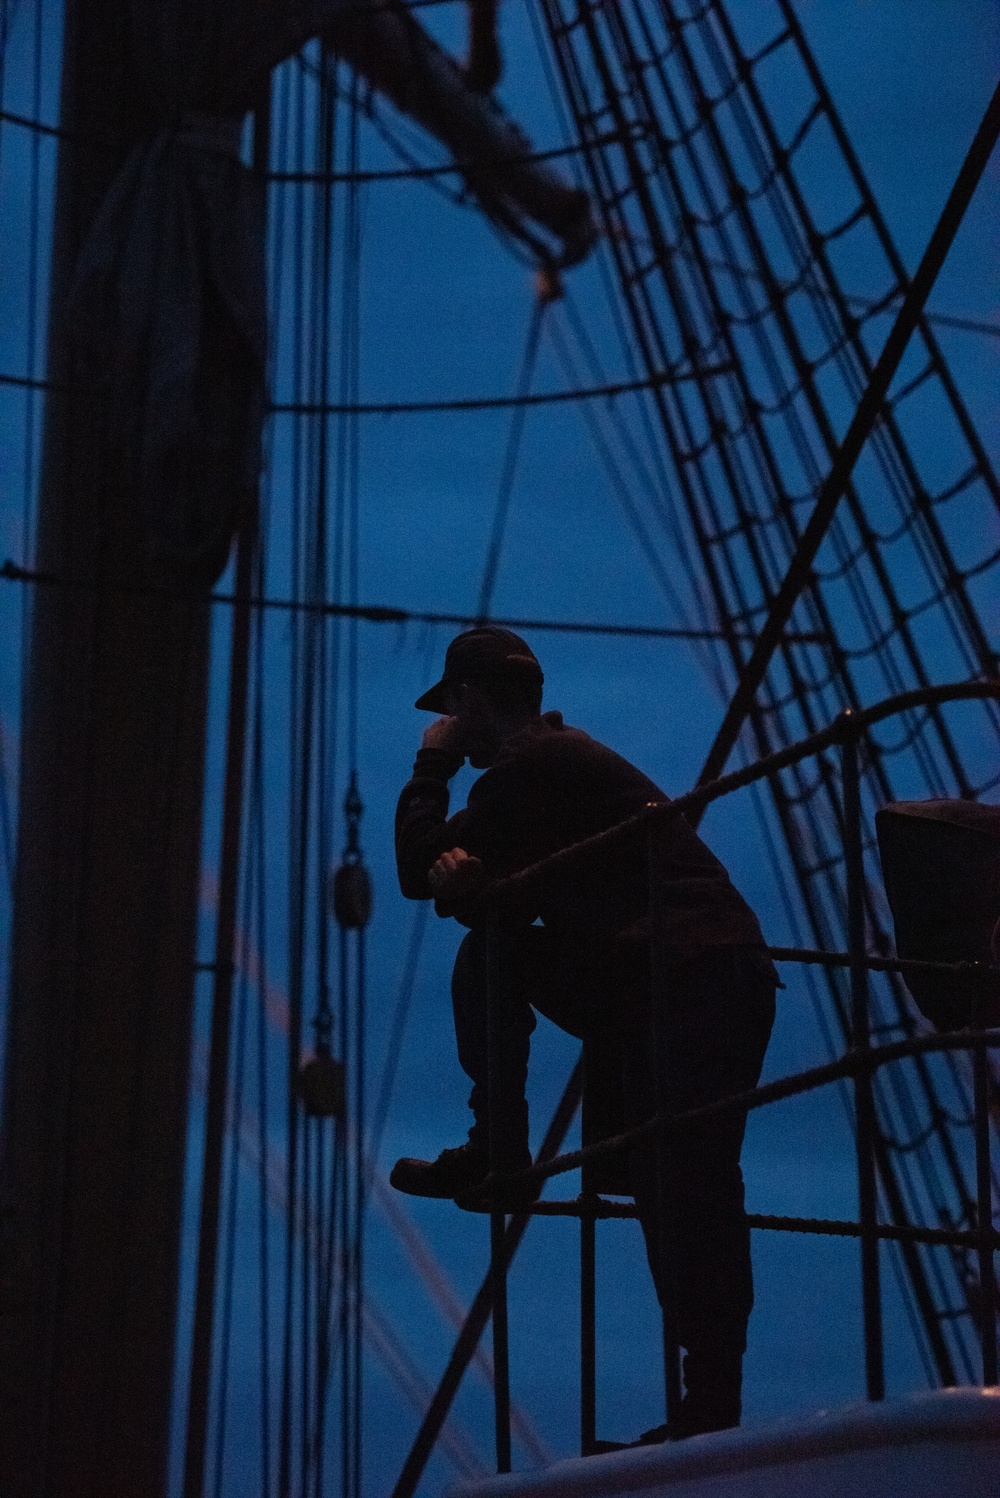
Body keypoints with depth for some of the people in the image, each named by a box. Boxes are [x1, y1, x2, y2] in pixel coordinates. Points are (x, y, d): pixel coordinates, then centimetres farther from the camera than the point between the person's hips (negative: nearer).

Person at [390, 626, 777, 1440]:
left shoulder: (531, 765, -5)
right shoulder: (565, 759, 25)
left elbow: (418, 870, 1)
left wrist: (433, 765, 15)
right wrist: (466, 879, -4)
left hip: (692, 983, -10)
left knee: (684, 1196, -12)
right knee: (488, 953, 13)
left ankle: (715, 1408, -14)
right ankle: (497, 1154, 10)